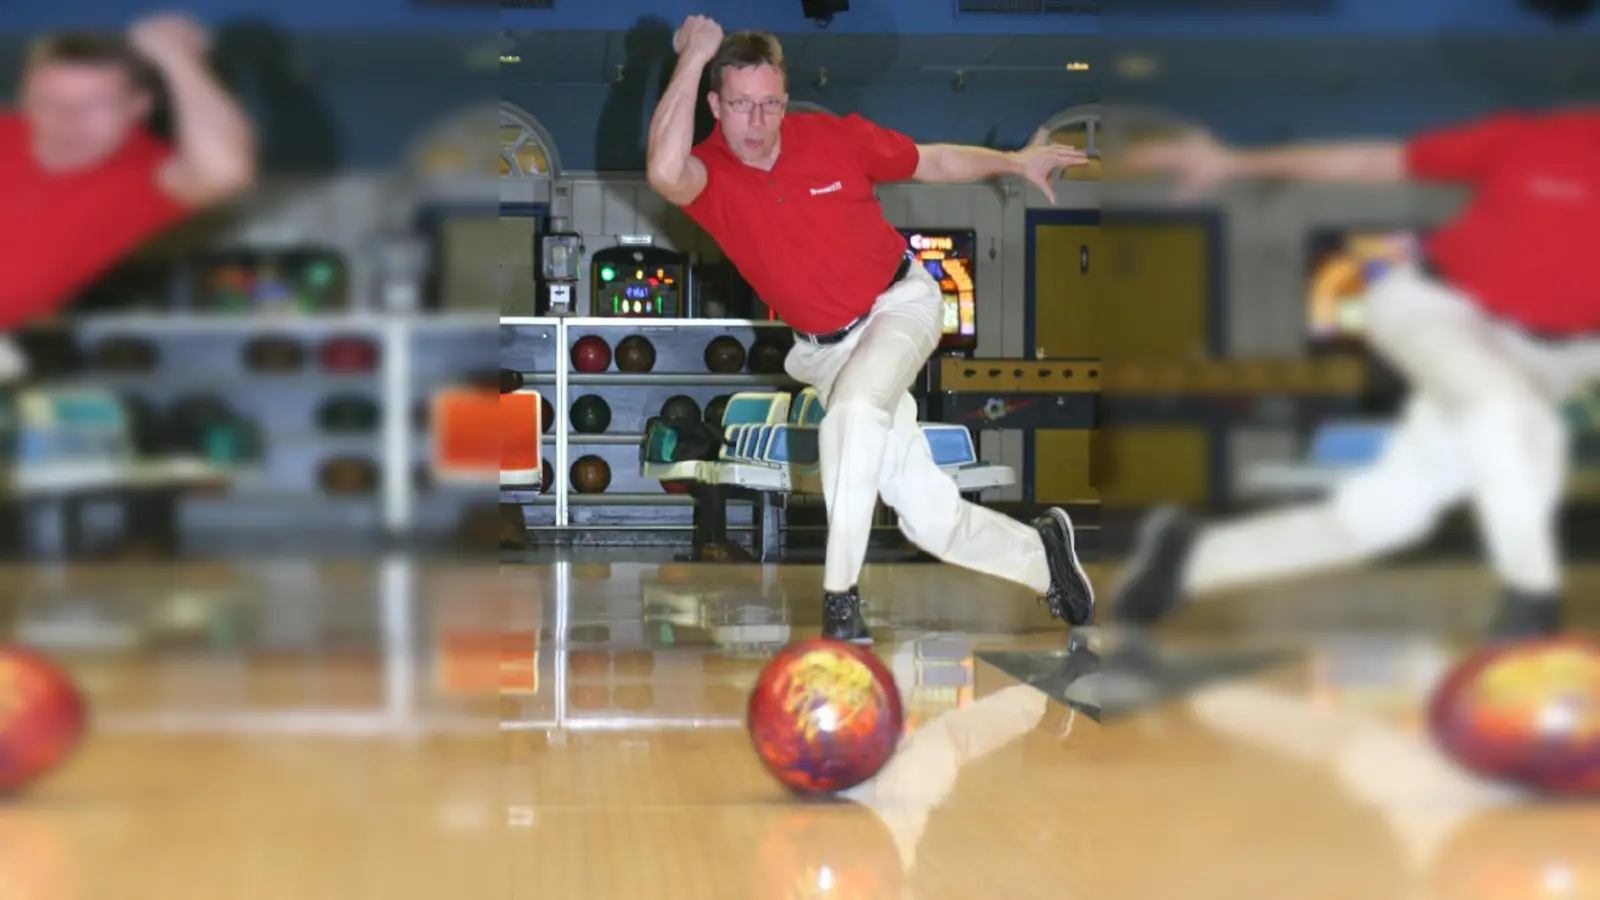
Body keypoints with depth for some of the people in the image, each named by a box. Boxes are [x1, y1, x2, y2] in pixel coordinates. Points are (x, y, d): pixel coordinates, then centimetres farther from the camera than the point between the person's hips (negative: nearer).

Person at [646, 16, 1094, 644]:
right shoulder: (708, 175, -14)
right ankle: (1041, 553, 28)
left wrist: (1014, 162, 8)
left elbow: (929, 162, 7)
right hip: (826, 349, 2)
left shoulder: (832, 137, -11)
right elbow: (664, 173, -39)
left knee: (854, 407, -35)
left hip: (900, 304, -1)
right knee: (930, 518, -1)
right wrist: (693, 59, -33)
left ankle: (840, 600, -27)